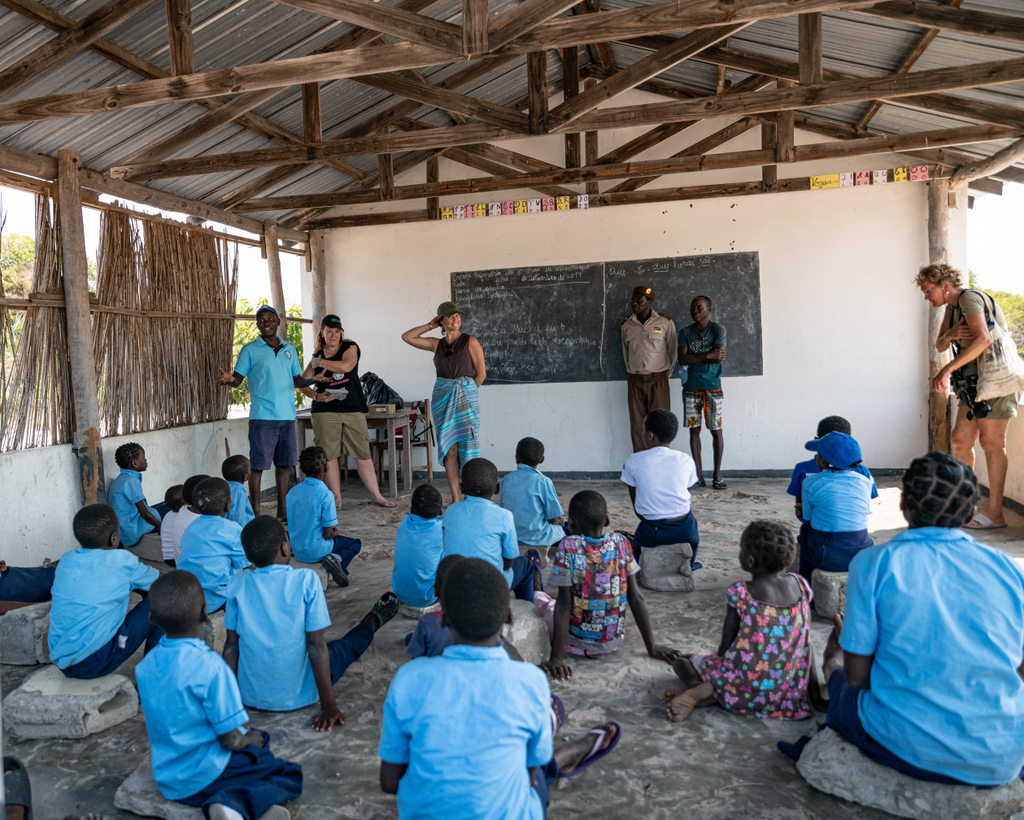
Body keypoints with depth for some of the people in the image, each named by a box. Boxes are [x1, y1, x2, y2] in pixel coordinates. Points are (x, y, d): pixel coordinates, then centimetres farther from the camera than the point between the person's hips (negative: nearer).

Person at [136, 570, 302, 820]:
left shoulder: (145, 666, -3)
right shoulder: (210, 667, -26)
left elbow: (156, 727, 10)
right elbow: (231, 739, -21)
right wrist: (249, 739, 2)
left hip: (167, 779, 7)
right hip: (206, 775, -7)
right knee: (290, 774, 7)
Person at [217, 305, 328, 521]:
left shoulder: (290, 349, 15)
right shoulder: (250, 350, 1)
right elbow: (238, 378, -2)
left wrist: (312, 380, -1)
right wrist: (229, 380, -25)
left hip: (287, 415, 5)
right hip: (262, 416, -5)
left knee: (284, 464, 9)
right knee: (258, 465, -3)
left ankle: (283, 511, 19)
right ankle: (255, 513, 4)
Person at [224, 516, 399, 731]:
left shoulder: (237, 584, -8)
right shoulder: (306, 580, -18)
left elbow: (232, 645, -3)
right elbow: (316, 646, -17)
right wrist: (328, 705, -12)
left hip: (250, 697, 3)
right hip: (298, 697, -3)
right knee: (343, 647, 24)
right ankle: (374, 620, 53)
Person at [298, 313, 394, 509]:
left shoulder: (350, 348, 4)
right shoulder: (317, 356, 12)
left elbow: (345, 366, -18)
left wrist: (319, 362, -7)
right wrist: (316, 396, -7)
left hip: (353, 410, -2)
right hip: (325, 412, 2)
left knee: (363, 454, -1)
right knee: (329, 456, 1)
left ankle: (377, 496, 7)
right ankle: (336, 499, 11)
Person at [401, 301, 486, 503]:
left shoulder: (470, 341, 1)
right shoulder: (437, 344, 11)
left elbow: (481, 373, 0)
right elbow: (407, 337, 9)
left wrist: (466, 392, 2)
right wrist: (430, 325, 10)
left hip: (466, 396, -3)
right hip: (441, 397, 3)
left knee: (467, 446, -5)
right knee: (449, 449, 1)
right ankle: (455, 500, 6)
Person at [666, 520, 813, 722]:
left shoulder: (740, 592, -13)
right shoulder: (799, 585, 0)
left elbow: (725, 646, -7)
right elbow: (806, 641, 5)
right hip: (789, 692, 3)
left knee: (682, 662, 22)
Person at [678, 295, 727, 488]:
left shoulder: (718, 330, -1)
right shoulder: (685, 332, 7)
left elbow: (719, 357, -14)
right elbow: (682, 359, -7)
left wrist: (694, 358, -11)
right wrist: (708, 355, -14)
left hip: (712, 387, -3)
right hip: (691, 388, 3)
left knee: (716, 431, -1)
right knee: (694, 430, 5)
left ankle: (717, 476, 7)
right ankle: (699, 476, 12)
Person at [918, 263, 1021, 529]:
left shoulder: (969, 298, -16)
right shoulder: (953, 306, 14)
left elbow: (982, 339, -32)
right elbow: (940, 346, 14)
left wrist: (947, 370, -36)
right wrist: (950, 335, -10)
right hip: (975, 381, 9)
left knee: (991, 442, -6)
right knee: (960, 439, 6)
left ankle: (995, 513, 0)